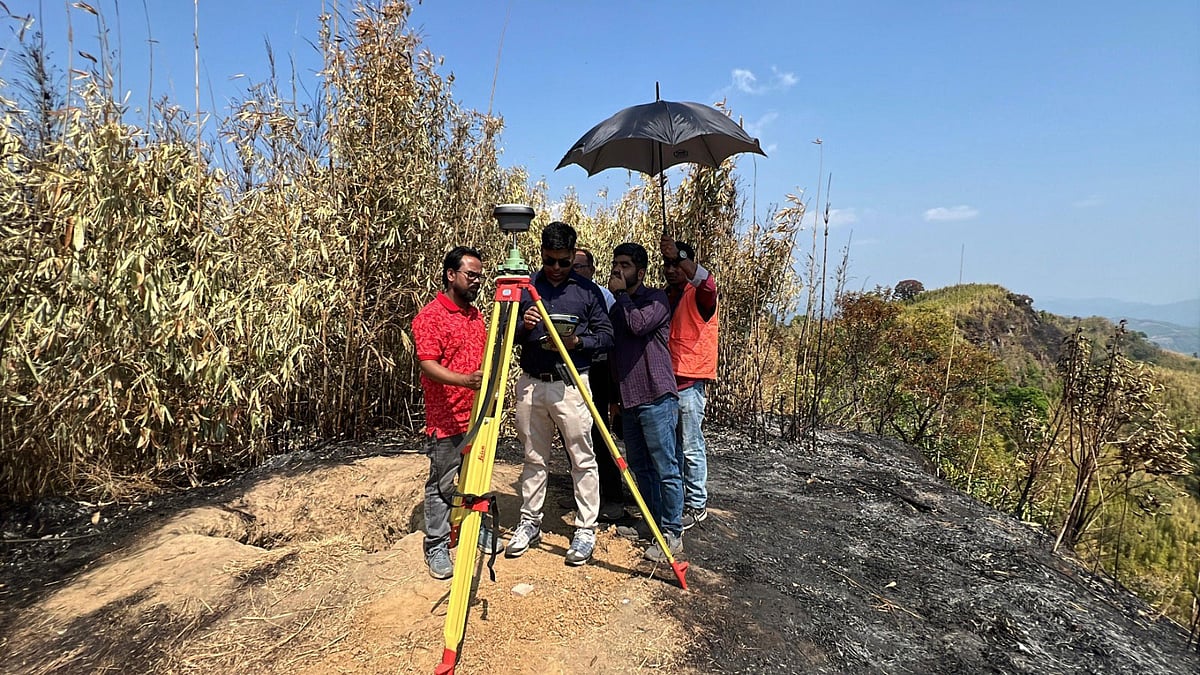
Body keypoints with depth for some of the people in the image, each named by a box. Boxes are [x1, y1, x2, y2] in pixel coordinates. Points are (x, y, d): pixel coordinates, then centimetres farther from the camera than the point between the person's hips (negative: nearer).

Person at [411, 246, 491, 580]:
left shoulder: (475, 313, 12)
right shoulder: (430, 316, -13)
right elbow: (428, 365, -21)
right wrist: (464, 380, -37)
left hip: (477, 415, 7)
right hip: (446, 420, -7)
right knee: (441, 486, 5)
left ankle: (477, 530, 35)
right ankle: (436, 547, 19)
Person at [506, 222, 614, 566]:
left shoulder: (587, 290, 2)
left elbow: (606, 335, 2)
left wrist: (578, 341, -16)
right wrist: (522, 326, -11)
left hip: (571, 385, -2)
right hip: (531, 383, 3)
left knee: (582, 458, 2)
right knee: (533, 457, 14)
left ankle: (586, 528, 16)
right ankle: (529, 522, 28)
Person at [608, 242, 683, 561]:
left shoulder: (656, 299, -3)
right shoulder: (617, 308, 17)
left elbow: (638, 324, -24)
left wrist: (621, 294, -8)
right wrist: (614, 397, 21)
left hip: (656, 398, -8)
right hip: (629, 400, 8)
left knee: (666, 468, -2)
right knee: (640, 466, 14)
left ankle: (672, 534, 8)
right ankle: (653, 522, 28)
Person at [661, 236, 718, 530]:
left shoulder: (698, 295, -5)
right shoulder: (663, 296, 15)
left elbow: (708, 284, -30)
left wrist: (680, 257, -40)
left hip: (689, 382, -7)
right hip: (664, 380, 7)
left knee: (691, 447, 0)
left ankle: (697, 505, 12)